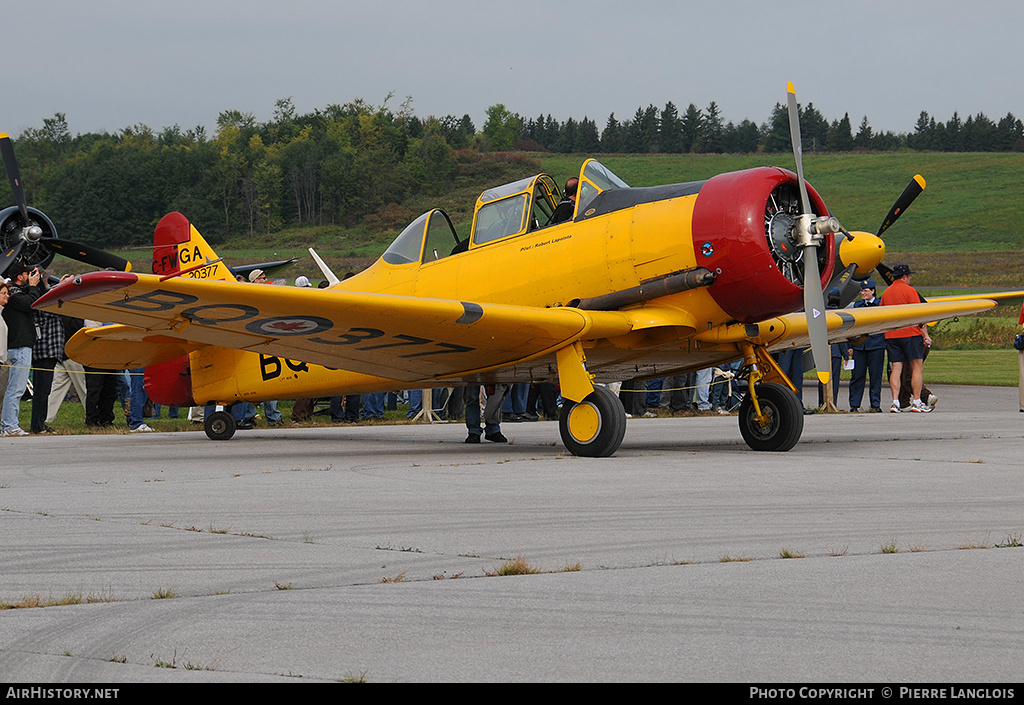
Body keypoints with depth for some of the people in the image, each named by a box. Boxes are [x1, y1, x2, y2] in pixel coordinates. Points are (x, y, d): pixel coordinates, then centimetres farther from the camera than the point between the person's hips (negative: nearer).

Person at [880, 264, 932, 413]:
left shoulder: (886, 293, 12)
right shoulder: (909, 290, -6)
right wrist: (925, 334, -6)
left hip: (891, 335, 5)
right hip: (910, 334, -5)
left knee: (896, 368, 3)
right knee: (917, 367, 0)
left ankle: (895, 402, -5)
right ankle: (916, 402, -4)